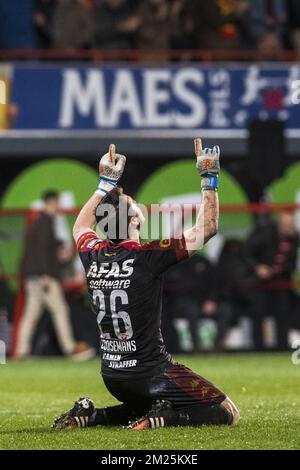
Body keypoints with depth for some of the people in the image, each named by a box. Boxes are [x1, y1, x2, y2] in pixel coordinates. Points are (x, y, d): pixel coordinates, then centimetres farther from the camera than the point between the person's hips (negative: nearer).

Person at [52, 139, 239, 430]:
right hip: (150, 372, -7)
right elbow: (207, 228, -11)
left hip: (112, 377, 7)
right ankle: (165, 416, -19)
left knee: (149, 407, 32)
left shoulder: (93, 255, -1)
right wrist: (209, 179, -2)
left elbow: (80, 227, 25)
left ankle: (91, 415, 11)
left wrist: (106, 182, 30)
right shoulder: (148, 257, -18)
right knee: (227, 414, 1)